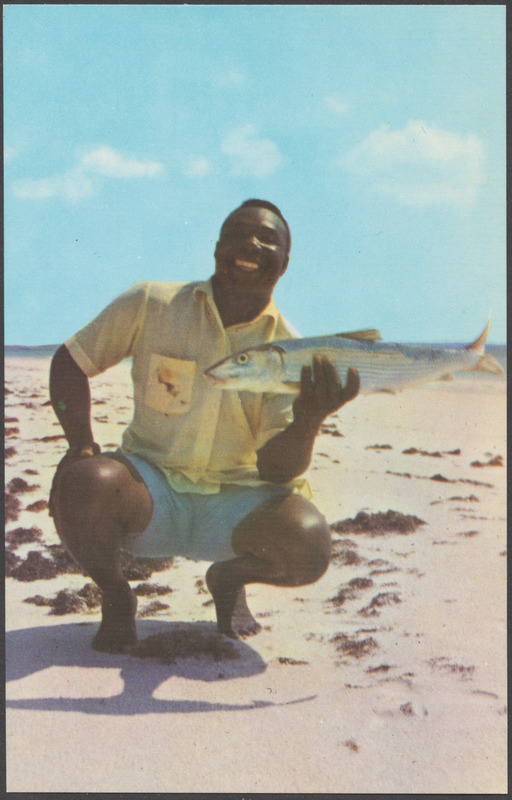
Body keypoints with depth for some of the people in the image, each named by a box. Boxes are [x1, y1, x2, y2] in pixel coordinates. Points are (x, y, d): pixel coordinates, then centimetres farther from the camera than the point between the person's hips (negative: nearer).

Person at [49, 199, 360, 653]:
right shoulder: (151, 305, -4)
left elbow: (274, 471, -10)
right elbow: (70, 362, 6)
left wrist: (308, 421, -32)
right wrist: (82, 444, -10)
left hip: (236, 503, 1)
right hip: (151, 492, 0)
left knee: (308, 544, -29)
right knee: (83, 482, -34)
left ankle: (229, 580, 10)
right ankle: (115, 595, 1)